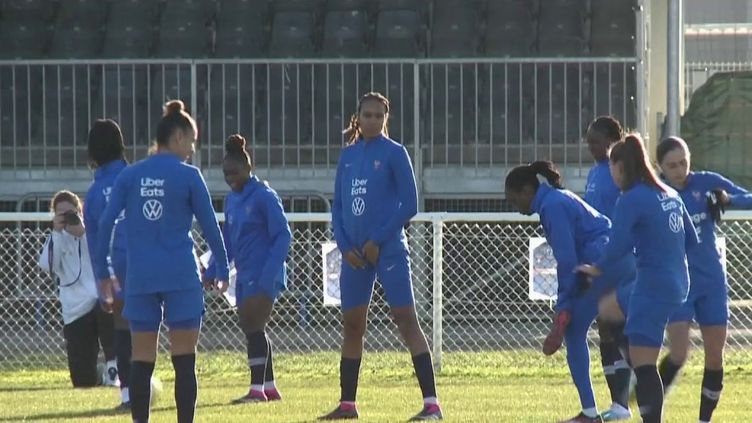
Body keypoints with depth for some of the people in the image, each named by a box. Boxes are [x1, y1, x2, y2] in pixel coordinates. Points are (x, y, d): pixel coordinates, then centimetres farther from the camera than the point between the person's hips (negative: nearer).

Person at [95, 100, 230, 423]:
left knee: (142, 360, 6)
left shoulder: (129, 175, 7)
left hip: (140, 278, 3)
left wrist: (103, 272, 7)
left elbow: (106, 222, 2)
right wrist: (222, 270, 9)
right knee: (184, 359, -1)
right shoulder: (188, 176, -2)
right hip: (181, 277, -3)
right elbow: (209, 226, 0)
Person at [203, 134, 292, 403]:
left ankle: (257, 389, -13)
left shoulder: (264, 196, -11)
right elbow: (228, 240, 22)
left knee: (254, 327, -13)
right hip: (245, 277, 8)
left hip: (264, 276, -8)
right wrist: (211, 272, 15)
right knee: (252, 330, 9)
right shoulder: (232, 199, 13)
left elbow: (282, 236, -14)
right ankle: (269, 387, 16)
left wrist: (268, 277, -21)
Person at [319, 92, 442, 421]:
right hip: (355, 253, 6)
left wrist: (378, 240, -12)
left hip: (388, 249, -6)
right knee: (352, 324, 10)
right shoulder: (348, 155, 11)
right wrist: (344, 245, -1)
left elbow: (409, 204, -7)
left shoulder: (394, 153, -4)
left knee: (406, 319, -9)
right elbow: (338, 206, 14)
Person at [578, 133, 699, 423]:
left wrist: (597, 269, -4)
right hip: (678, 283, 9)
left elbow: (618, 246, -22)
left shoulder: (631, 200, -14)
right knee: (607, 308, 29)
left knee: (643, 363, -6)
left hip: (653, 287, -9)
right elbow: (692, 241, 15)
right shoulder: (669, 195, 11)